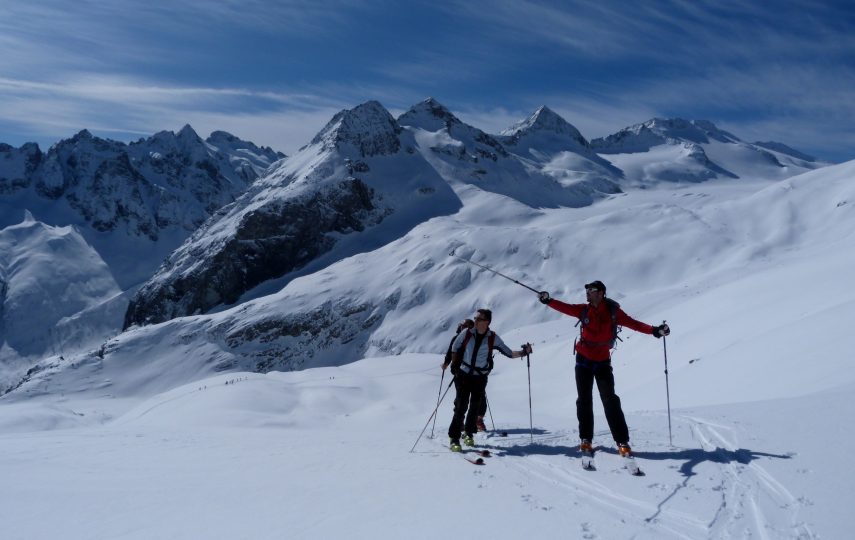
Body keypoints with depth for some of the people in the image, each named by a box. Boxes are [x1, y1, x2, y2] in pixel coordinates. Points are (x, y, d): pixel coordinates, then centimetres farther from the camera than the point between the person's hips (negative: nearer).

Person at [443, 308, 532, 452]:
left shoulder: (493, 338, -7)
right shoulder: (467, 333, -7)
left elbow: (510, 353, -3)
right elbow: (454, 348, 8)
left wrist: (523, 352, -18)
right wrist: (454, 365, 4)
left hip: (480, 378, 1)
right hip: (463, 375, -1)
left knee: (475, 407, 9)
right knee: (461, 406, -9)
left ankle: (469, 433, 31)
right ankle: (454, 438, -2)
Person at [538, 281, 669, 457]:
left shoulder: (613, 311, -9)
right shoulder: (584, 310, -2)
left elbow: (633, 323, -13)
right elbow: (565, 308, 1)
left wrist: (654, 330, -23)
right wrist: (548, 301, -10)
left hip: (602, 361, -3)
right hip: (583, 359, 3)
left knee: (610, 400, -11)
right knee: (584, 400, 7)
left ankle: (622, 441, -6)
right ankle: (586, 439, 17)